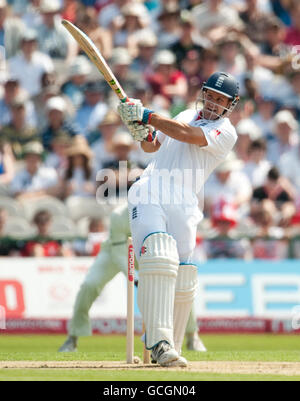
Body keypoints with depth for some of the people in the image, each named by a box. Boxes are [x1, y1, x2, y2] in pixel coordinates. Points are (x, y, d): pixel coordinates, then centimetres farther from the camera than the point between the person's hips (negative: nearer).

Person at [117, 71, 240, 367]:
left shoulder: (226, 133, 4)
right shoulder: (186, 116, 23)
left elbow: (185, 134, -11)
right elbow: (153, 146, 30)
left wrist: (147, 116, -9)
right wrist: (141, 132, 8)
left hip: (183, 207, -2)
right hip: (148, 197, 2)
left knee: (182, 281, -7)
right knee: (159, 261, -21)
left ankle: (169, 348, 10)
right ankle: (159, 340, -31)